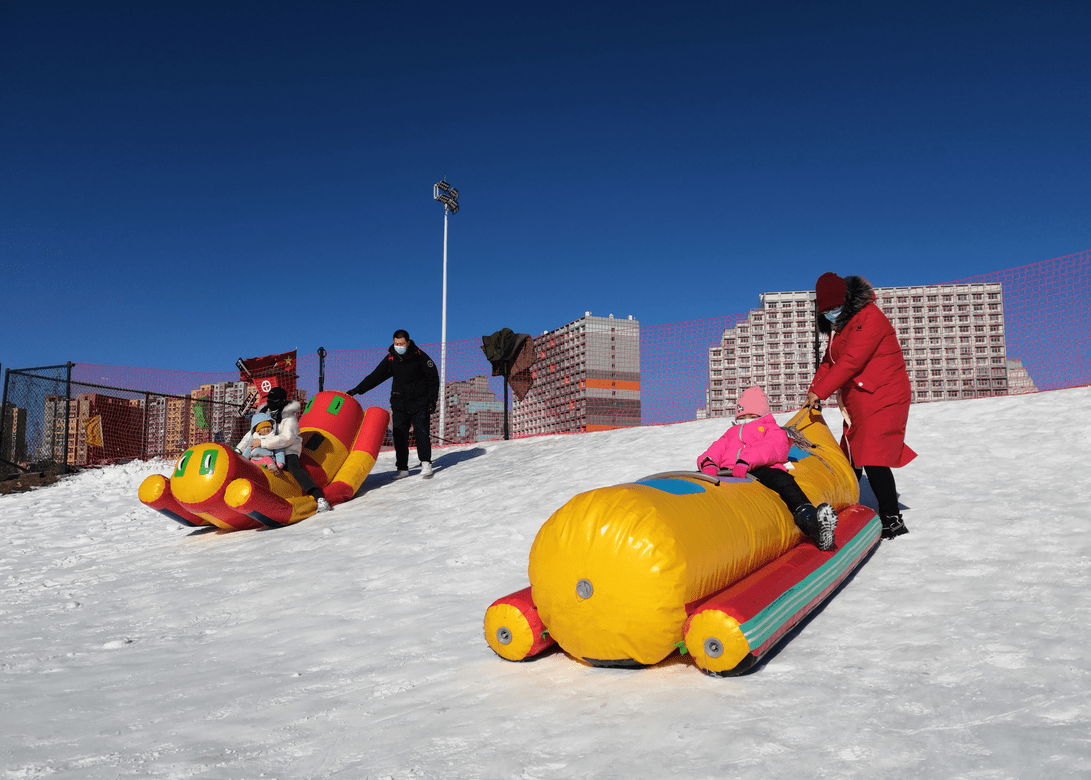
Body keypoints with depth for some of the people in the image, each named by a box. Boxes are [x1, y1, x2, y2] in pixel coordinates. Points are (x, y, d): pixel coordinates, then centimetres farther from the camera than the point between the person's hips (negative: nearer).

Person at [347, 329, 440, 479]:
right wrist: (357, 390, -3)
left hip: (419, 403, -3)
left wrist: (432, 399, -6)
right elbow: (376, 376, 5)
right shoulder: (391, 358, 2)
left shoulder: (419, 356, -7)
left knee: (421, 433, -7)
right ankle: (402, 468, 6)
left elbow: (433, 377, -1)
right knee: (399, 435, 1)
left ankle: (426, 464, 1)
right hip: (399, 404, 3)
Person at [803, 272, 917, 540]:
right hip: (857, 403, 9)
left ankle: (892, 520, -6)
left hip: (882, 399, -9)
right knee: (851, 460, 12)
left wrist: (820, 392, -24)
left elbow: (851, 361, -24)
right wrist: (814, 390, 0)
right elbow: (829, 360, 15)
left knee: (873, 460, -14)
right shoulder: (838, 326, 14)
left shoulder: (869, 318, -16)